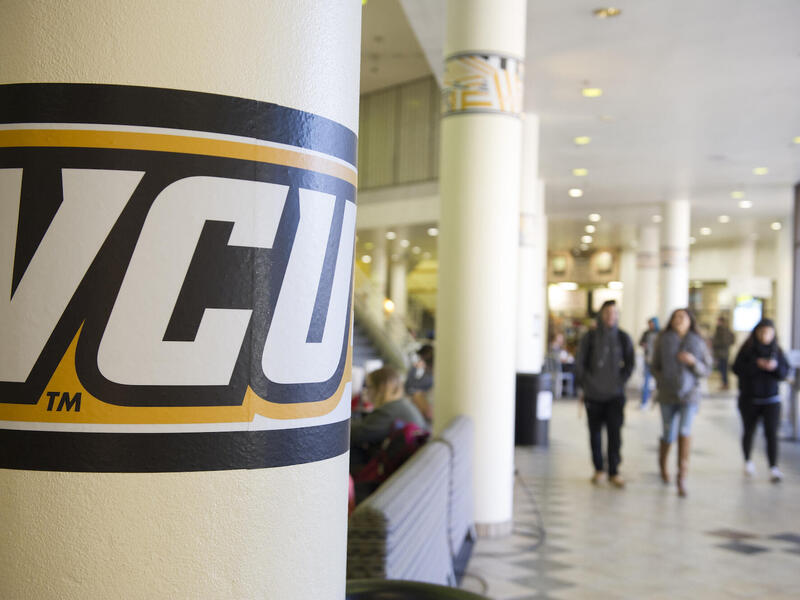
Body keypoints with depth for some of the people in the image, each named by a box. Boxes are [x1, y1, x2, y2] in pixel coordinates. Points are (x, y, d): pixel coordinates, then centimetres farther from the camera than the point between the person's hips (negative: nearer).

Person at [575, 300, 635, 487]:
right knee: (595, 432, 7)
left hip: (615, 395, 0)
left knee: (614, 433, -5)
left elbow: (629, 364, 8)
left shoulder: (623, 338, 2)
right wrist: (586, 383, -4)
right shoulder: (590, 337, -1)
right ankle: (598, 470, 18)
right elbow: (579, 363, 1)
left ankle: (614, 471, 2)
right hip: (593, 394, 0)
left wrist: (620, 382, -1)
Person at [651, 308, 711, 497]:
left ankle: (682, 478, -17)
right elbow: (655, 366, 9)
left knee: (685, 430, -20)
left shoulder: (698, 342, 1)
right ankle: (662, 464, 39)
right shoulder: (663, 340, 0)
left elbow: (706, 370, 3)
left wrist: (693, 362, -15)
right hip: (667, 395, 1)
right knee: (668, 435, 8)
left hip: (689, 395, -1)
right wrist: (661, 381, -6)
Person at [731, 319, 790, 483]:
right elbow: (737, 369, -11)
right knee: (748, 431, 13)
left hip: (771, 400, 0)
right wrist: (756, 365, -23)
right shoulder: (746, 349, -5)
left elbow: (785, 372, 1)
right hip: (749, 399, 0)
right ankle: (748, 462, 33)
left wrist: (776, 366, -20)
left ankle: (774, 468, -8)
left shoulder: (777, 351, 1)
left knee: (772, 433, -9)